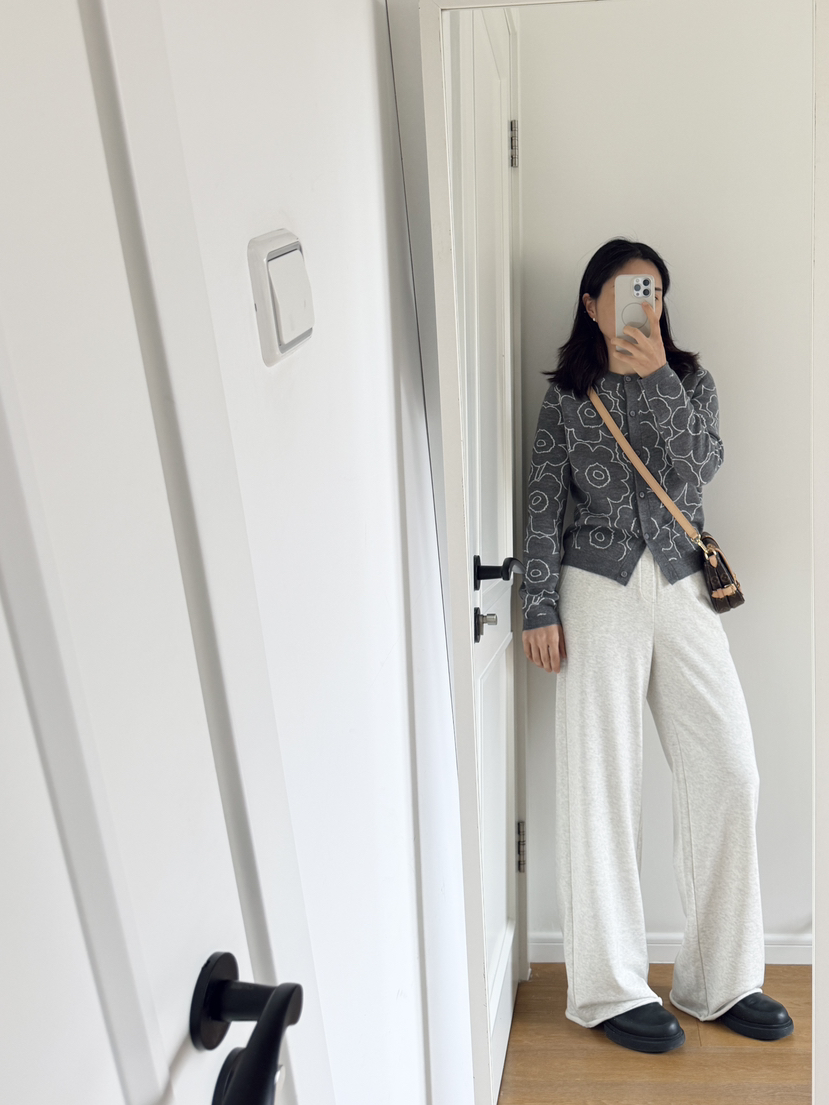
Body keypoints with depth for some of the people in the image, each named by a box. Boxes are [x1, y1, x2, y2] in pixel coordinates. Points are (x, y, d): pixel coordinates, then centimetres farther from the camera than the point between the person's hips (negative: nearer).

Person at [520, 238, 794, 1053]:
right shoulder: (565, 398, 6)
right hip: (600, 591, -2)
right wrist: (540, 609, -5)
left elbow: (696, 470, -6)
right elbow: (543, 510, 2)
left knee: (729, 775, 0)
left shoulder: (689, 380, 11)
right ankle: (610, 989, 14)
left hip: (683, 590, 3)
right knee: (601, 785, 0)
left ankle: (720, 979, 18)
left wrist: (656, 377, -14)